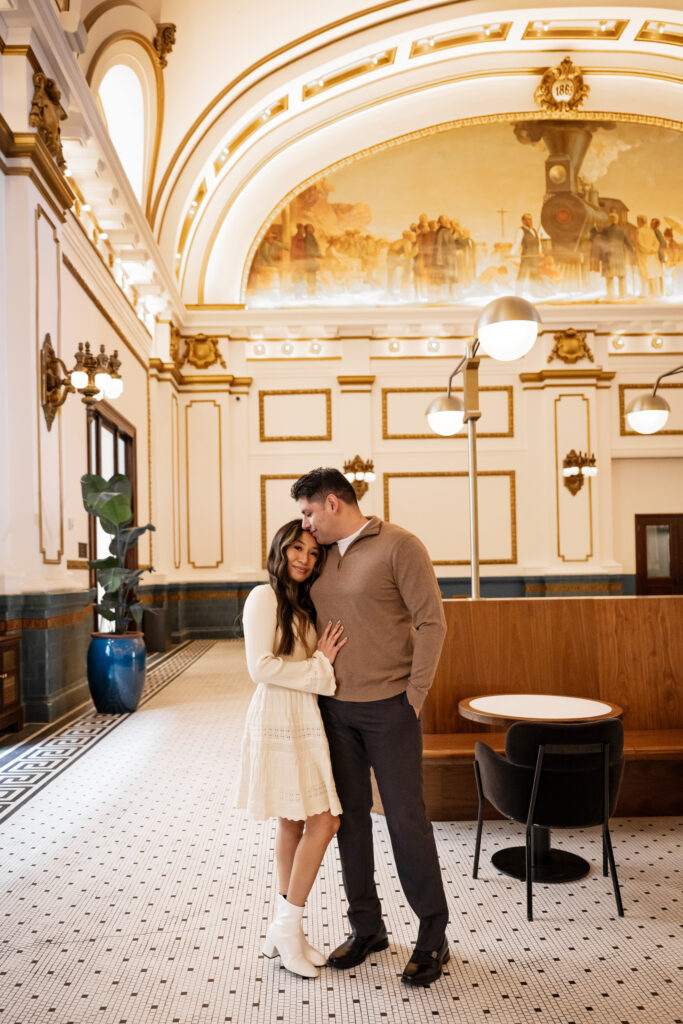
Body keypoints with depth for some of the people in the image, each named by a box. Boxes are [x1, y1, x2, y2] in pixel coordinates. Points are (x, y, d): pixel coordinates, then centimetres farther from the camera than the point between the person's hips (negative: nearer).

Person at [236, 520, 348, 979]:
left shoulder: (306, 604, 17)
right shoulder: (265, 597, -9)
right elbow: (262, 667, -16)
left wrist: (324, 661, 0)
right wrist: (318, 666, -11)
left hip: (306, 720, 8)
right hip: (280, 718, -8)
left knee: (295, 823, 11)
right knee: (323, 822, -8)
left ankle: (285, 931, 21)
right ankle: (288, 926, 6)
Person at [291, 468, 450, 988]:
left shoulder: (399, 546, -11)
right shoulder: (323, 556, 9)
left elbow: (432, 622, -12)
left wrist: (414, 696, -13)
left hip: (388, 709, -6)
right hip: (335, 708, 6)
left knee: (406, 818, 1)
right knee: (350, 817, 12)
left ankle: (433, 936, 17)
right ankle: (367, 927, 28)